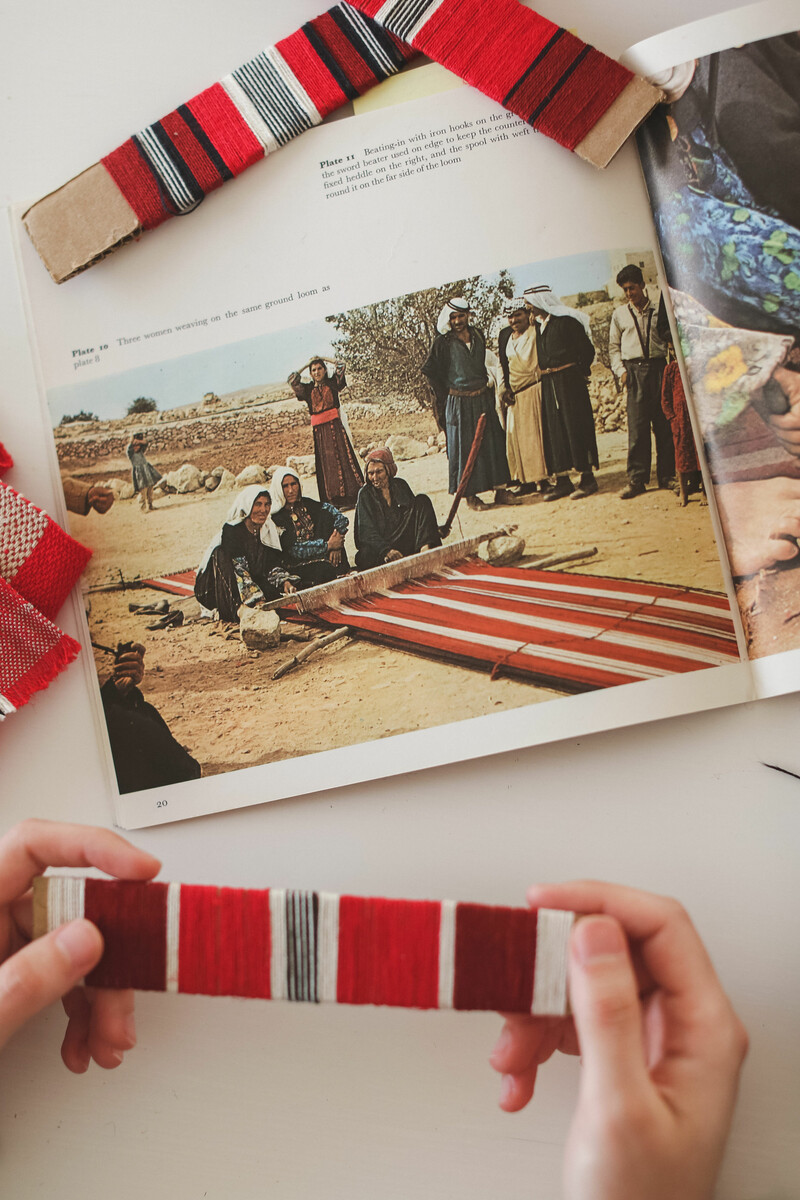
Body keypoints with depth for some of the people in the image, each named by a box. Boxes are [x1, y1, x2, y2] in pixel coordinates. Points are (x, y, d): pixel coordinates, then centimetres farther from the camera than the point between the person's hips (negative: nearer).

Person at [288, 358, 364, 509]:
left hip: (334, 426, -3)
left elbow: (340, 367, -2)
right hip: (318, 430, 3)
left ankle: (350, 497, -8)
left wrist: (323, 359, 12)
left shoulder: (332, 383, 9)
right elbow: (292, 379, 6)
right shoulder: (308, 389, 15)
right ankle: (332, 500, 0)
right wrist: (306, 364, 15)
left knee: (340, 458, -8)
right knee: (325, 463, 0)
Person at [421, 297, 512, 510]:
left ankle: (500, 489, 11)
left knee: (493, 443, 5)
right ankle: (470, 494, 6)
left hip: (483, 399, 5)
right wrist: (445, 394, -1)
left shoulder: (478, 335, 7)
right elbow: (430, 370, -3)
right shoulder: (443, 342, -7)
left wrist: (485, 385, 15)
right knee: (464, 447, 0)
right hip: (459, 403, -5)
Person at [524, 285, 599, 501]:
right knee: (553, 431, 6)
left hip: (569, 380, -7)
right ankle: (563, 481, 11)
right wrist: (545, 374, 9)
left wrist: (580, 372, 1)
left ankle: (587, 478, 1)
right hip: (548, 384, 7)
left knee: (576, 426, -5)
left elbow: (587, 349, -6)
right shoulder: (537, 325, 12)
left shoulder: (566, 319, -8)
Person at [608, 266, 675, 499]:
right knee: (637, 427, -6)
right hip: (634, 371, 0)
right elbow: (613, 347, 15)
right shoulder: (619, 314, 12)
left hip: (658, 368, 0)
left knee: (664, 425, 1)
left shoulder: (658, 310, 10)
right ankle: (637, 479, -4)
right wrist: (621, 371, 2)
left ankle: (667, 475, 8)